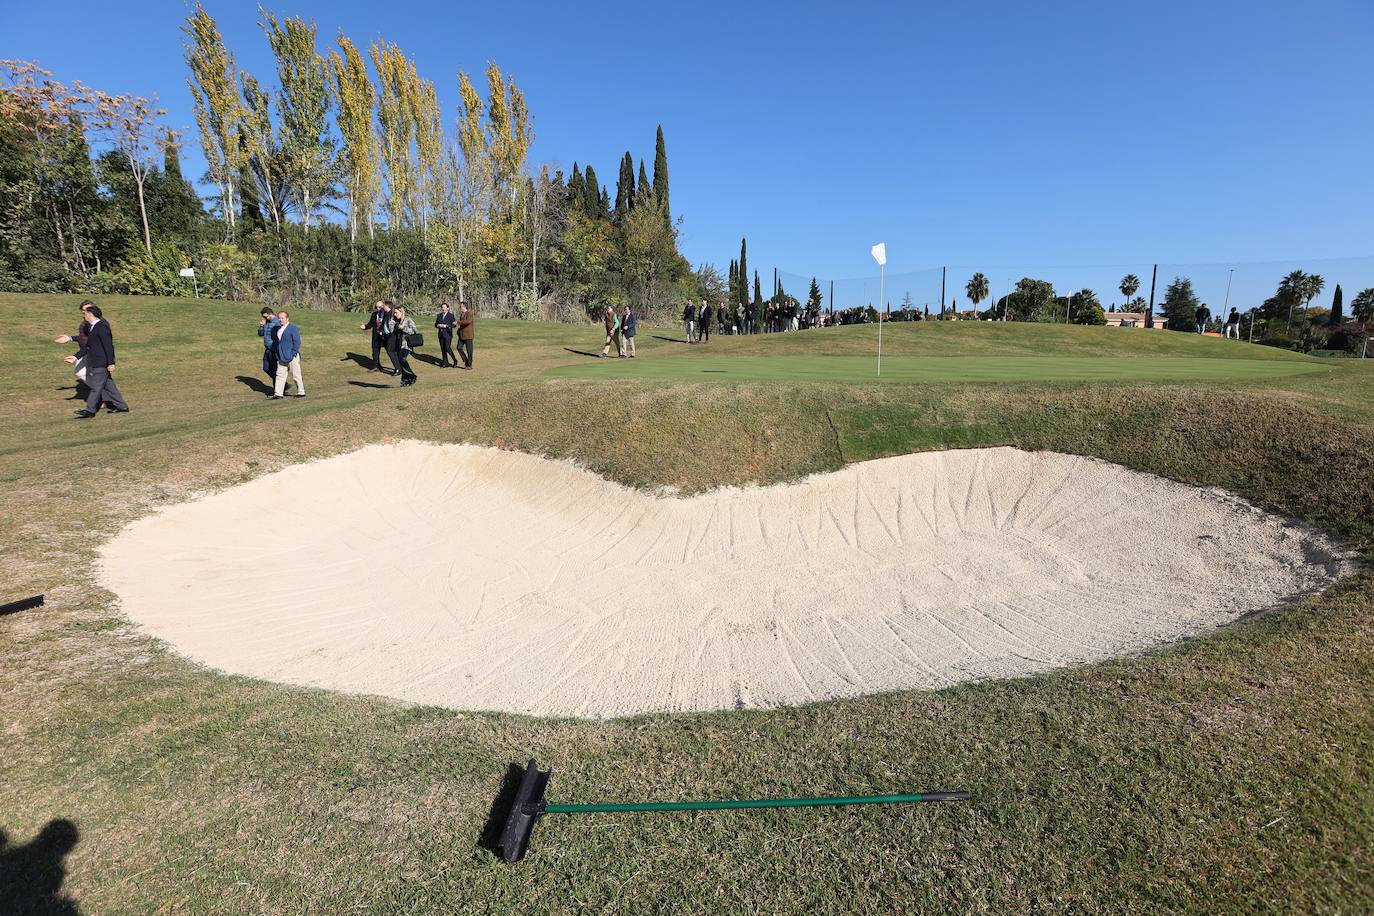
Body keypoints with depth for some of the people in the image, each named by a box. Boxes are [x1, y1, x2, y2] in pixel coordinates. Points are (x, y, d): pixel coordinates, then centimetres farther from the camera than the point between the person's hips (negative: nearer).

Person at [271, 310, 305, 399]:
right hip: (281, 357, 7)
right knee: (280, 375, 4)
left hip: (291, 357, -7)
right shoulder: (278, 328, 12)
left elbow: (297, 343, -14)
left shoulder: (293, 329, -11)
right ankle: (278, 394, 5)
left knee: (295, 376, 2)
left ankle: (301, 392, 14)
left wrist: (293, 354, -15)